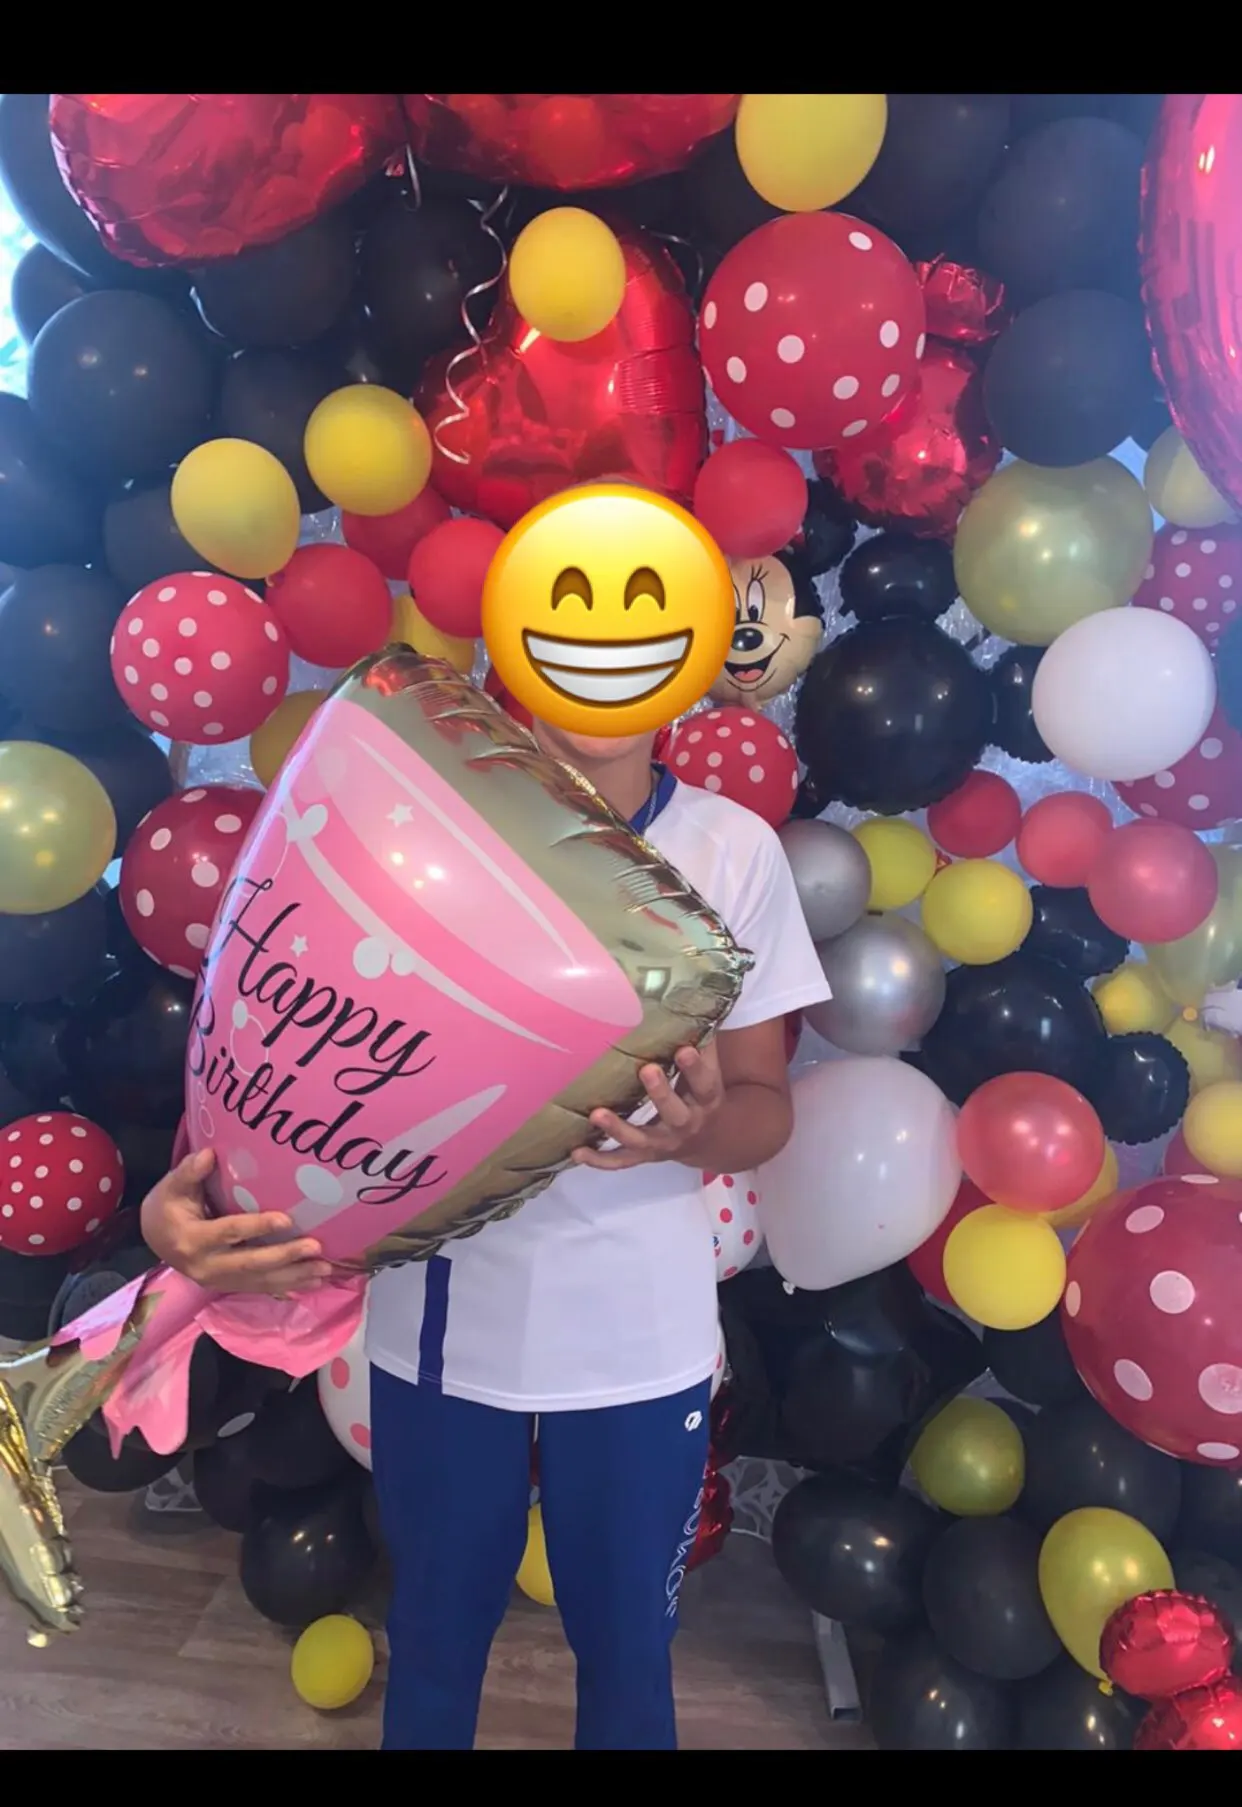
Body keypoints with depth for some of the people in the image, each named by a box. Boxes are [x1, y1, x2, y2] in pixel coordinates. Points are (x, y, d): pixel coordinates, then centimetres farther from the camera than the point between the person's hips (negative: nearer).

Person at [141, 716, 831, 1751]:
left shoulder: (733, 849, -7)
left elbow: (767, 1107, -3)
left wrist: (699, 1127, -26)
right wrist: (187, 1193, -27)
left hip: (640, 1340, 0)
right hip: (444, 1326, 0)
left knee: (628, 1649, 20)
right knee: (434, 1637, 23)